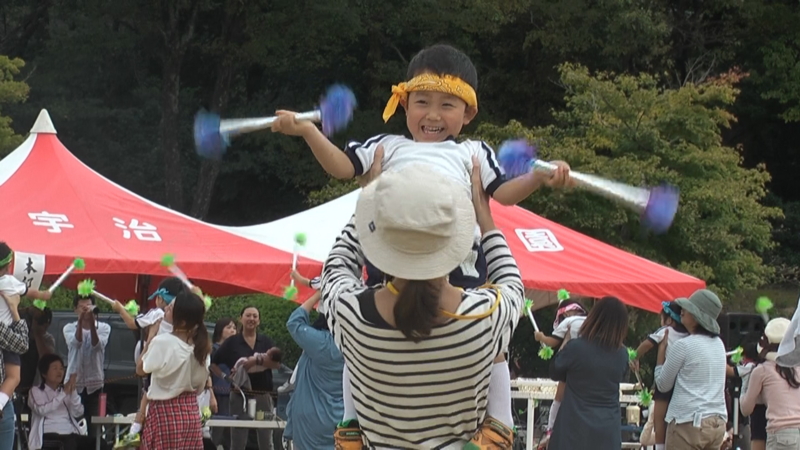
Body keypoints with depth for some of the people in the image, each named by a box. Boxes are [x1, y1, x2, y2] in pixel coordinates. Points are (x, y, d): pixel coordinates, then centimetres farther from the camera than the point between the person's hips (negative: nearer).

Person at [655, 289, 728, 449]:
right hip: (717, 423, 7)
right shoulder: (718, 344, 12)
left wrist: (661, 348, 10)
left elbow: (663, 384, 0)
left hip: (688, 423, -7)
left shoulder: (683, 346, -9)